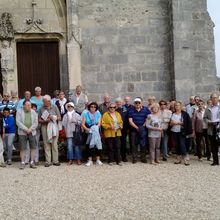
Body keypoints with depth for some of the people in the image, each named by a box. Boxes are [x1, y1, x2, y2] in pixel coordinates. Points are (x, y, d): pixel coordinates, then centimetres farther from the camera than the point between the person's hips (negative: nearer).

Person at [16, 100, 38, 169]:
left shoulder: (33, 112, 8)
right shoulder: (19, 112, 2)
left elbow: (36, 122, 2)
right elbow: (18, 122, -7)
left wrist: (30, 129, -12)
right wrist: (26, 129, -15)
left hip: (32, 132, 2)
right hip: (22, 133, -2)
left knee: (33, 147, 1)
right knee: (22, 148, -1)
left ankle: (32, 162, 10)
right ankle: (22, 163, 7)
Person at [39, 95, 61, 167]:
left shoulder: (55, 107, 8)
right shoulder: (42, 109, 7)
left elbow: (59, 118, 8)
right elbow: (39, 120, 6)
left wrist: (53, 117, -10)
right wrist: (45, 120, -12)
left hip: (54, 127, 0)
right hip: (45, 128, 0)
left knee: (54, 144, 0)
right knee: (46, 145, -1)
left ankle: (55, 161, 6)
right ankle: (48, 161, 3)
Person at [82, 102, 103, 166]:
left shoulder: (98, 114, 7)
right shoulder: (86, 114, 5)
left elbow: (99, 123, -2)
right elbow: (83, 124, -1)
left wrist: (94, 128, -17)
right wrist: (87, 129, -17)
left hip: (96, 132, 0)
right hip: (89, 133, 0)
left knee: (98, 145, -5)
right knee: (89, 146, -4)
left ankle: (98, 160, 4)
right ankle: (90, 160, 0)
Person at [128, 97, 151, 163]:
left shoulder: (146, 110, 1)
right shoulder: (131, 110, 2)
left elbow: (147, 119, 0)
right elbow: (130, 121, -2)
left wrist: (142, 127, -11)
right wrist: (137, 127, -12)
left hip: (143, 130, 0)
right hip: (134, 130, 1)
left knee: (143, 144, 1)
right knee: (134, 144, 4)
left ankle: (143, 158, 13)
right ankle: (134, 158, 13)